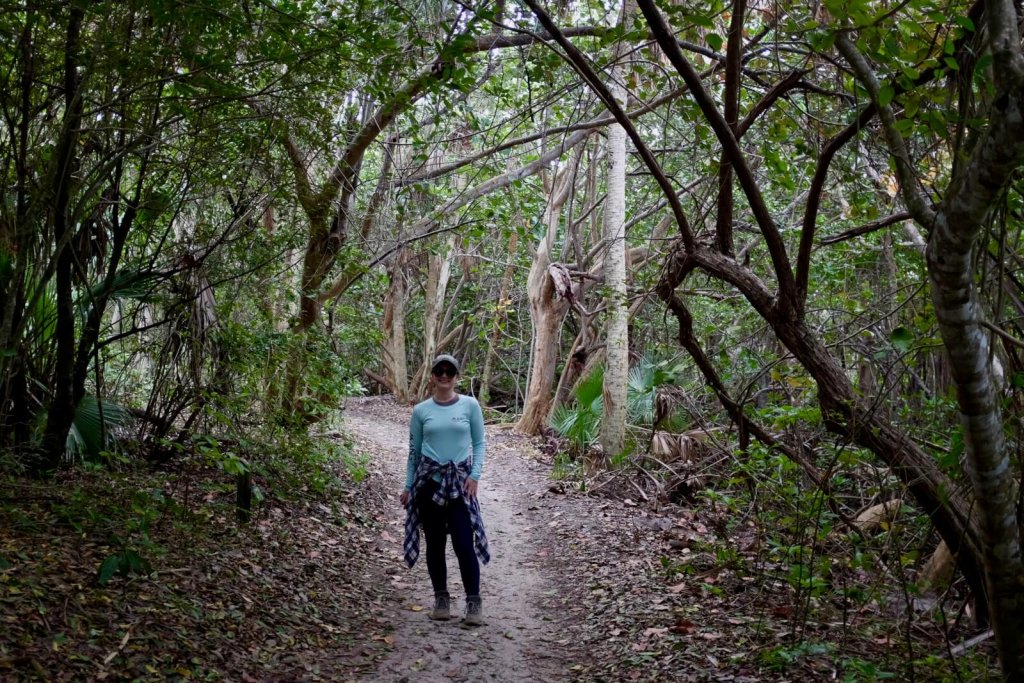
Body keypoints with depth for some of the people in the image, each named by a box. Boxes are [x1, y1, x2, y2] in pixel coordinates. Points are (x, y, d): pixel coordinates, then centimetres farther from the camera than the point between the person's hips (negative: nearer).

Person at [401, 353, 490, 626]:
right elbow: (414, 451, 10)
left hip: (460, 481, -1)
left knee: (464, 543, -6)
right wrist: (408, 486, 8)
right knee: (435, 543, 7)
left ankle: (473, 602, 1)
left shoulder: (470, 405, 0)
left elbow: (479, 443, 4)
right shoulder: (421, 411, 3)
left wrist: (475, 475, -8)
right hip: (429, 481, 2)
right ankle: (441, 598, 19)